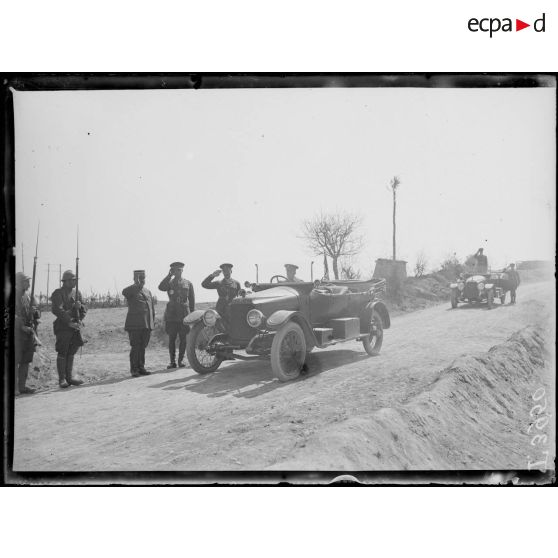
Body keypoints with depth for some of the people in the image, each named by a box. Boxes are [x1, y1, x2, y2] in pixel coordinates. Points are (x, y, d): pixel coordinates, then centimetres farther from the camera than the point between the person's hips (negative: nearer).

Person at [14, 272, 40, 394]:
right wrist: (22, 326, -17)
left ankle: (22, 386, 15)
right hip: (17, 333, -6)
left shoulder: (29, 297, 13)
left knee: (26, 361, 8)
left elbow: (38, 315, 14)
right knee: (16, 360, -7)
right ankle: (15, 387, -4)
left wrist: (35, 311, -7)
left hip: (29, 332, 6)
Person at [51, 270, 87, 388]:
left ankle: (69, 377, 18)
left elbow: (84, 309, 14)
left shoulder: (77, 293, 14)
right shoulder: (58, 293, -5)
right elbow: (57, 310, -17)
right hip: (63, 327, -6)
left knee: (71, 353, 10)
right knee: (62, 353, -2)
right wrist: (69, 322, -22)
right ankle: (62, 379, 4)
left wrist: (80, 320, -7)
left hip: (75, 327, 6)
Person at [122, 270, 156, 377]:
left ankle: (141, 368, 13)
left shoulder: (148, 291, 20)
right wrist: (136, 284, -24)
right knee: (135, 347, -5)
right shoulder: (131, 291, 1)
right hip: (135, 324, -5)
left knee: (143, 347, 7)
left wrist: (152, 321, 15)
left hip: (147, 324, 5)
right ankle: (134, 369, 0)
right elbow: (124, 292, -25)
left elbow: (152, 307, 23)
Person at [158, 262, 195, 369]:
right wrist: (169, 275, -15)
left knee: (183, 338, 1)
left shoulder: (188, 283, 11)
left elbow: (192, 300, 12)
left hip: (184, 314, 0)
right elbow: (161, 287, -14)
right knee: (171, 338, -1)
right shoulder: (169, 282, 9)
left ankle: (181, 360, 10)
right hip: (171, 315, 0)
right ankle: (172, 361, 4)